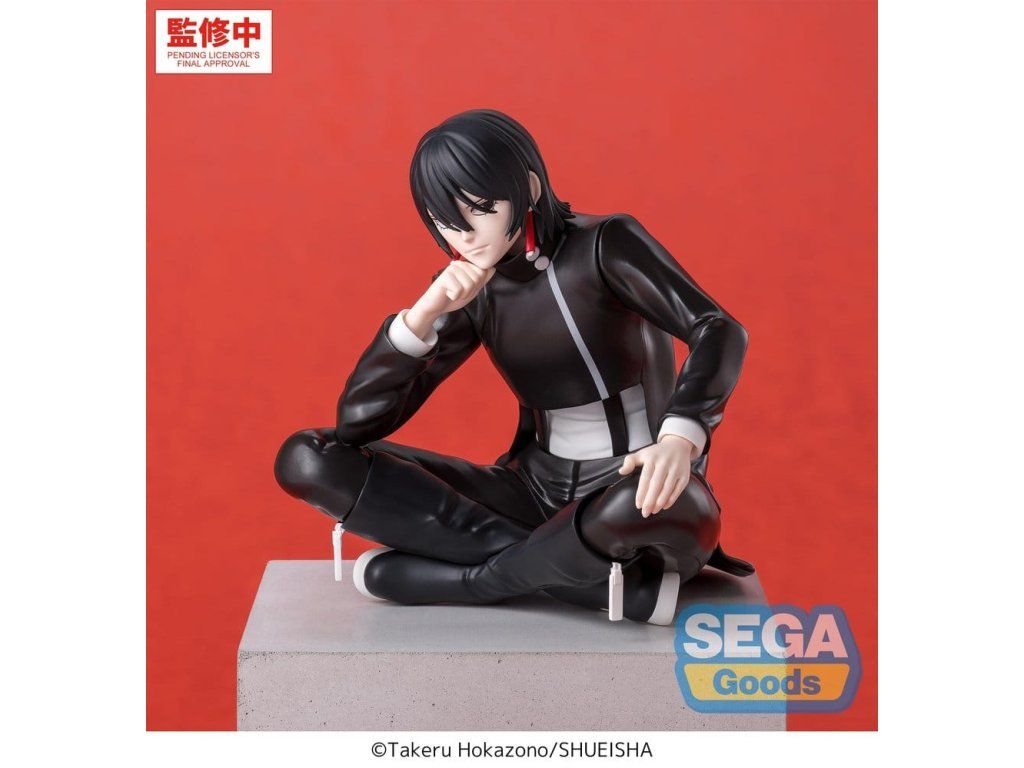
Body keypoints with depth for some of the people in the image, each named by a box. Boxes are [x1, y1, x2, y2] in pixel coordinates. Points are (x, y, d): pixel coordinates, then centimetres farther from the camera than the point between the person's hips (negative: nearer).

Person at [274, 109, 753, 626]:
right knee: (306, 460, -10)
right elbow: (359, 421, -2)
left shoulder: (606, 245, -8)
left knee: (656, 508, -44)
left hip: (636, 488, -4)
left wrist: (680, 438, -41)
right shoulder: (472, 294, 2)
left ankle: (475, 577, -13)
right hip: (536, 492, 5)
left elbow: (719, 330, -23)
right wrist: (423, 314, -16)